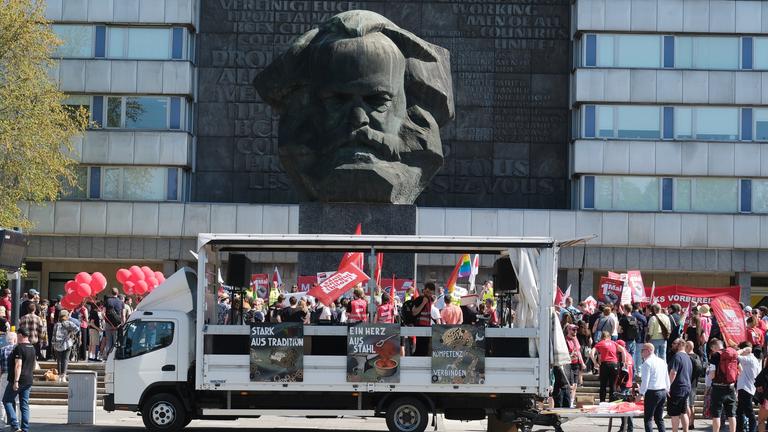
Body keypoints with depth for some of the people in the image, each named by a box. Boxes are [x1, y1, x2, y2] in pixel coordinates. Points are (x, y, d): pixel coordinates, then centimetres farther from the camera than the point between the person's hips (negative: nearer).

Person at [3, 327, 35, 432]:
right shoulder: (32, 348, 10)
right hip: (29, 380, 8)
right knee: (24, 405, 10)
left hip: (18, 380, -8)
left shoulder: (19, 348, -16)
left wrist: (16, 381, -23)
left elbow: (18, 365, -22)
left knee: (7, 400, 5)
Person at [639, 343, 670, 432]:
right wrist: (667, 390, 23)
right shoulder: (662, 362, 14)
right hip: (663, 391, 8)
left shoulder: (647, 363, -10)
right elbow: (667, 378, 17)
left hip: (652, 392, -8)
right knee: (659, 418, 13)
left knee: (648, 419, -4)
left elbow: (645, 380, -15)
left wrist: (641, 393, -10)